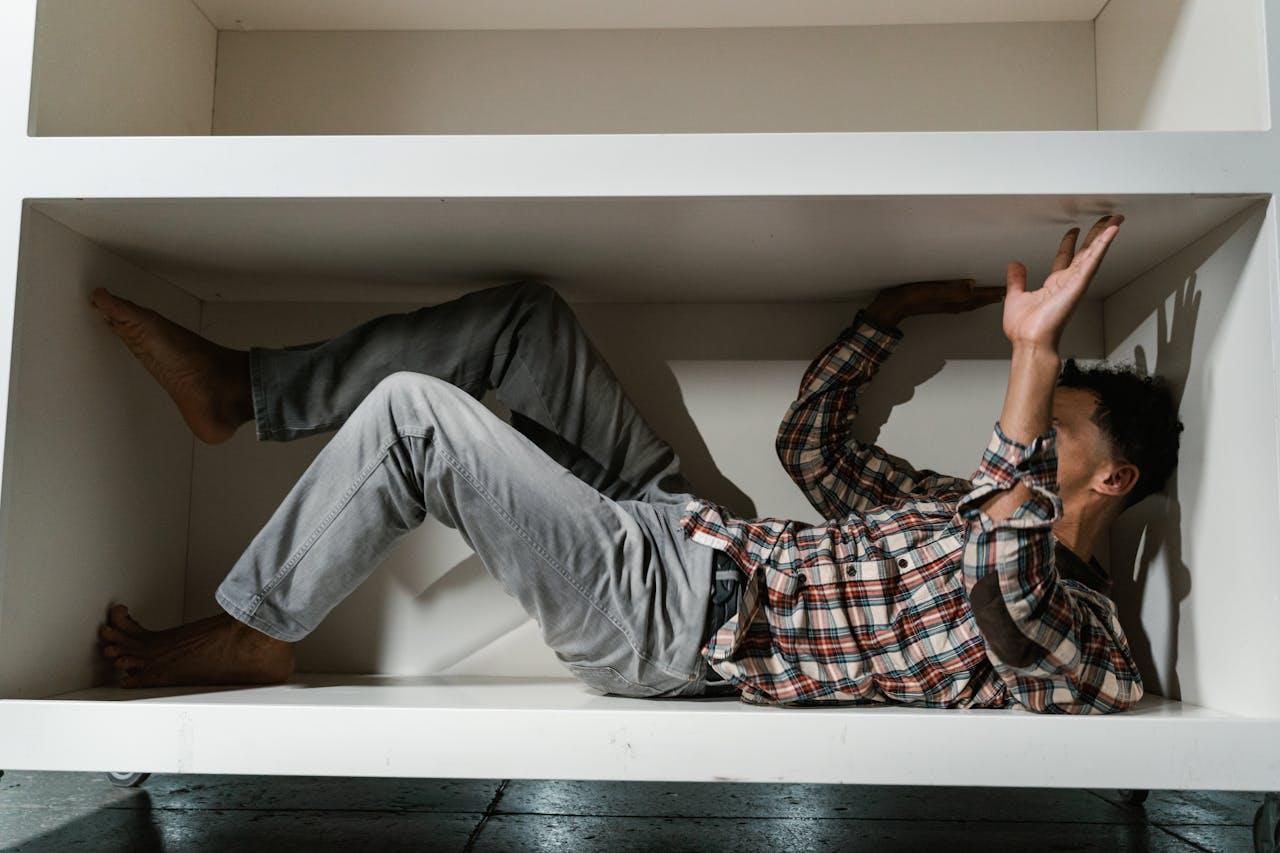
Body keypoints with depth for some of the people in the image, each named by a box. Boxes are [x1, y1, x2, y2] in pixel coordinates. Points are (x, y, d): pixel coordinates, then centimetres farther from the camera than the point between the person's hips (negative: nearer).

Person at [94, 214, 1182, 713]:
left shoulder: (1083, 645, -7)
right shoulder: (967, 509, 17)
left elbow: (1006, 590, -34)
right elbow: (811, 443, 23)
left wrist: (1034, 357, -35)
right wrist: (888, 315, 20)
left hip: (667, 621, -9)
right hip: (690, 525, 9)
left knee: (414, 409, -19)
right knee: (528, 313, 3)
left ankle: (253, 634, 4)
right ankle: (239, 389, 12)